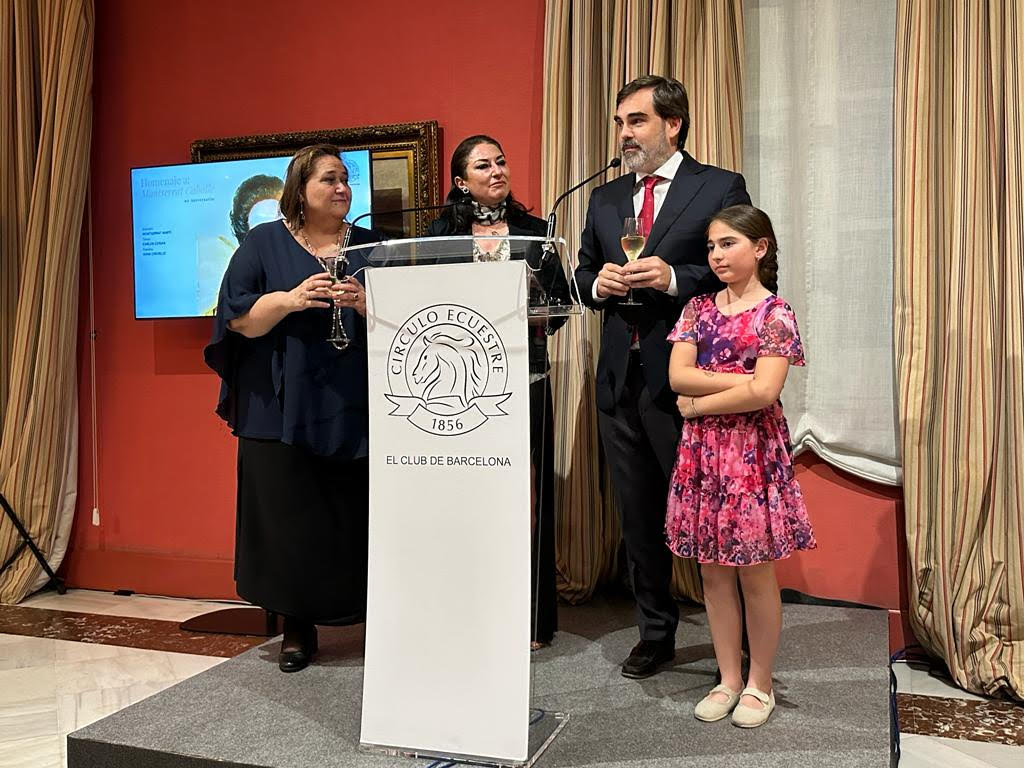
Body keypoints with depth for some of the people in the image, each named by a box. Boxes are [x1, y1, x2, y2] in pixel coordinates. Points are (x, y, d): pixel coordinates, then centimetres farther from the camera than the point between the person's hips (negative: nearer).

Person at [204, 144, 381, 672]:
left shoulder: (369, 246, 12)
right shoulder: (263, 243, 6)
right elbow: (239, 317, -2)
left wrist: (365, 303, -14)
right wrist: (290, 299, -17)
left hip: (353, 410, 1)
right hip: (281, 410, -1)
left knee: (356, 520, 2)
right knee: (289, 519, 1)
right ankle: (297, 629, 15)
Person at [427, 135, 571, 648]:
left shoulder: (535, 231, 11)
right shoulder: (440, 234, 9)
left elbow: (560, 300, 7)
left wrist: (537, 321, -12)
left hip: (525, 379, 0)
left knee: (526, 490, 1)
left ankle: (531, 616, 10)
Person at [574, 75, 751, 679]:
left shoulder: (722, 188, -2)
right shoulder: (605, 199, 15)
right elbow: (582, 278, 19)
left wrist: (673, 278, -20)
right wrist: (598, 283, -3)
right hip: (620, 380, 6)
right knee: (639, 516, 14)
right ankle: (656, 632, 31)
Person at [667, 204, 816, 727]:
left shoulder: (775, 313, -5)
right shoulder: (698, 308, 8)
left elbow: (764, 393, -16)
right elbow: (677, 376, -4)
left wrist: (699, 404, -8)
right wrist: (739, 379, -12)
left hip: (752, 448, -4)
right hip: (702, 449, 4)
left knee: (756, 572, 5)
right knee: (713, 570, 10)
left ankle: (760, 684, 22)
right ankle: (728, 678, 24)